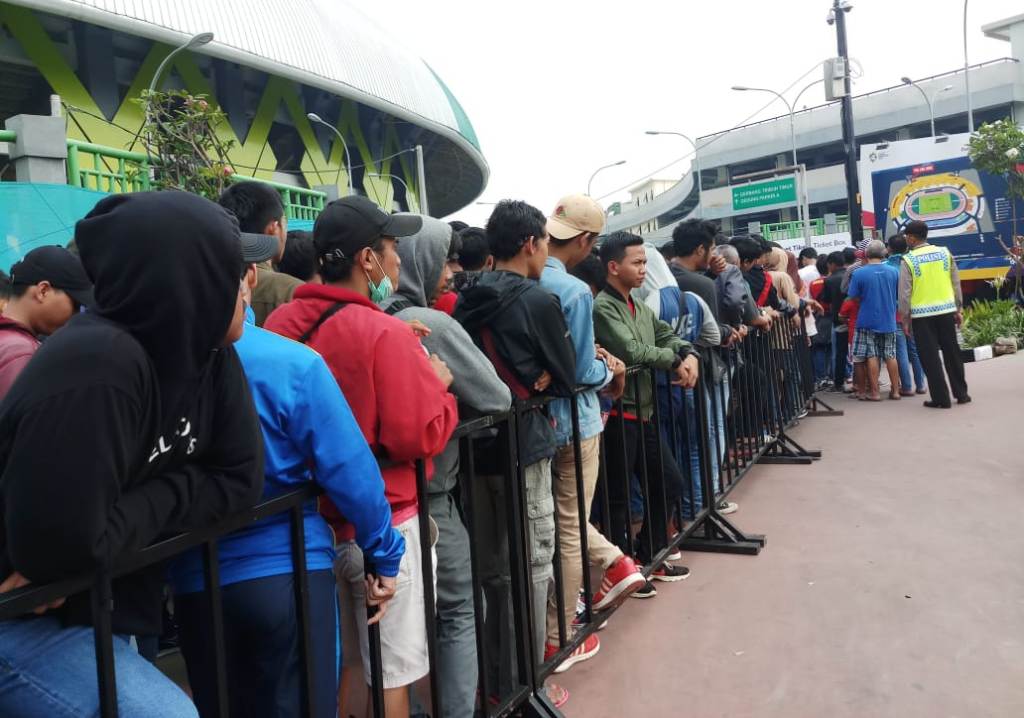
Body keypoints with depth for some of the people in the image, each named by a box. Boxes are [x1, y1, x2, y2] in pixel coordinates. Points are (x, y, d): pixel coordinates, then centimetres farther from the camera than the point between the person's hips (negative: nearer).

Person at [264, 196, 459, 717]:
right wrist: (437, 387, -2)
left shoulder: (280, 323, 0)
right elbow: (421, 436, -23)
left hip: (308, 518, 7)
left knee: (330, 662, 23)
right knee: (391, 671, 9)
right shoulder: (384, 332, -20)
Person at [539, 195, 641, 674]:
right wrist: (611, 370, 2)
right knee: (569, 527, 8)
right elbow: (580, 374, -18)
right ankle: (557, 640, 20)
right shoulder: (574, 291, -21)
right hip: (572, 420, -6)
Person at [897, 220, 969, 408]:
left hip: (922, 315, -4)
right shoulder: (945, 253, 5)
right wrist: (958, 309, 14)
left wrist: (905, 319, -1)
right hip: (946, 310, 4)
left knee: (930, 357, 2)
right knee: (952, 352, 14)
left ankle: (941, 399, 5)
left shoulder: (908, 260, -7)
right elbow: (956, 283, 7)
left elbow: (904, 293, -8)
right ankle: (961, 394, 22)